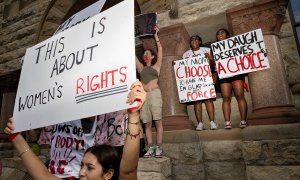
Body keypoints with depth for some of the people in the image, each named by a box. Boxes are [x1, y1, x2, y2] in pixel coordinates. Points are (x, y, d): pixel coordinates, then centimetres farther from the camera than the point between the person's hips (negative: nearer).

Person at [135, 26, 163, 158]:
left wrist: (155, 35, 12)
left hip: (154, 94, -3)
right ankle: (150, 148, 2)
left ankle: (158, 148, -3)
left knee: (157, 122, -6)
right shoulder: (141, 68, 24)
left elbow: (160, 50, 9)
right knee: (147, 123, 0)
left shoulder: (156, 66, 16)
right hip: (143, 95, 4)